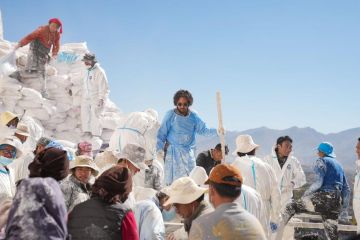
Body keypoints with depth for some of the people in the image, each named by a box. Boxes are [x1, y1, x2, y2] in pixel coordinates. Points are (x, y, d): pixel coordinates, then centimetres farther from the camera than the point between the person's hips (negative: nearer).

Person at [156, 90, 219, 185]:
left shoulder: (193, 116, 6)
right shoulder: (170, 115, -4)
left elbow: (203, 130, 9)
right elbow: (162, 133, -3)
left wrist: (216, 131, -7)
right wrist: (159, 149, -11)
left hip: (188, 152, 4)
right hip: (173, 152, -4)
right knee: (172, 180, -7)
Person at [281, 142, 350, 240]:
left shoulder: (322, 161, 3)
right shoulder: (339, 165, 27)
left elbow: (318, 182, -12)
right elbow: (346, 189, 27)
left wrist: (305, 194, -1)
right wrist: (344, 208, 31)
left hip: (324, 198, -8)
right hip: (336, 202, 8)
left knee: (290, 207, -6)